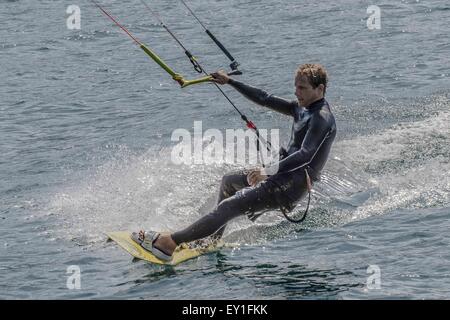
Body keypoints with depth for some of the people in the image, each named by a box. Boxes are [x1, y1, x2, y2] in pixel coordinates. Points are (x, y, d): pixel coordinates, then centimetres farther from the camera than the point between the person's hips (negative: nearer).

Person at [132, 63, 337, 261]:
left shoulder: (322, 118, -16)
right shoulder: (302, 109, 14)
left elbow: (305, 155, -29)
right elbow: (265, 99, 21)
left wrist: (268, 171, -34)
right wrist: (229, 82, 21)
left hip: (289, 186, -11)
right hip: (284, 176, 11)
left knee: (229, 207, -21)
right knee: (228, 181, 31)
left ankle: (170, 243, -26)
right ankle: (213, 239, 33)